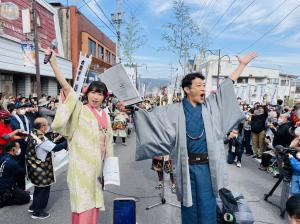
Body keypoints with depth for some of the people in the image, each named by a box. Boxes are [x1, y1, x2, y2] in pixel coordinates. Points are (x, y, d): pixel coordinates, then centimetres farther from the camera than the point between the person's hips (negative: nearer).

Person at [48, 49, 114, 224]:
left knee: (93, 200, 16)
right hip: (81, 162, -5)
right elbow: (66, 87, -17)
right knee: (83, 202, 1)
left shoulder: (105, 116, 9)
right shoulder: (80, 110, -5)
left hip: (97, 163, 5)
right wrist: (53, 63, -25)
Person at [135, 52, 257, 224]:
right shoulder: (174, 110, -2)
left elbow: (227, 86, 10)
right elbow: (150, 116, -3)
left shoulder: (211, 105, 6)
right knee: (188, 204, 14)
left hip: (207, 165, 2)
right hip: (186, 165, -1)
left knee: (207, 206, 9)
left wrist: (242, 64, 12)